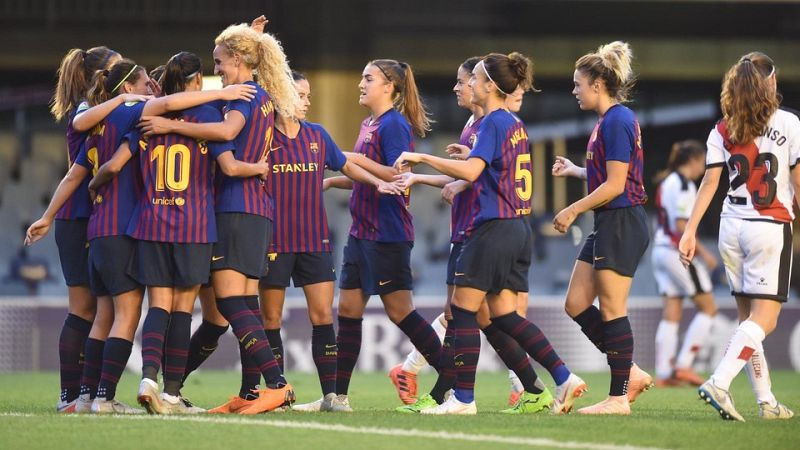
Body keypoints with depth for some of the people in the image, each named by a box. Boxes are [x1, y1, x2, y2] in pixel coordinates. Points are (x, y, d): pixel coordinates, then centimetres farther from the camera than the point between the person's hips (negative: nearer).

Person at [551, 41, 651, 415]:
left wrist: (573, 210, -13)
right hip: (607, 226, 10)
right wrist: (574, 171, 21)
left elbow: (615, 184, -19)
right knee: (576, 304, 9)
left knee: (612, 309, -5)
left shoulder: (616, 121, -16)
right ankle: (631, 373, 15)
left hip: (622, 225, -10)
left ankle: (618, 397, 1)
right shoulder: (608, 121, 14)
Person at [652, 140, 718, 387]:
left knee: (671, 314, 7)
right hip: (678, 252, -9)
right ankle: (683, 365, -5)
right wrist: (703, 252, -15)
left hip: (660, 249, 9)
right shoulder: (684, 185, -13)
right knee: (708, 307, 0)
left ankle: (663, 373, 1)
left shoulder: (667, 183, 15)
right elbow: (681, 225, -19)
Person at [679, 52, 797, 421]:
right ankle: (719, 383, -25)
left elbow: (709, 183, 0)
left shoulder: (722, 131, 5)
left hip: (732, 225, 5)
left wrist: (690, 231, -1)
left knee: (748, 316, 12)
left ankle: (766, 401, 12)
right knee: (764, 318, -7)